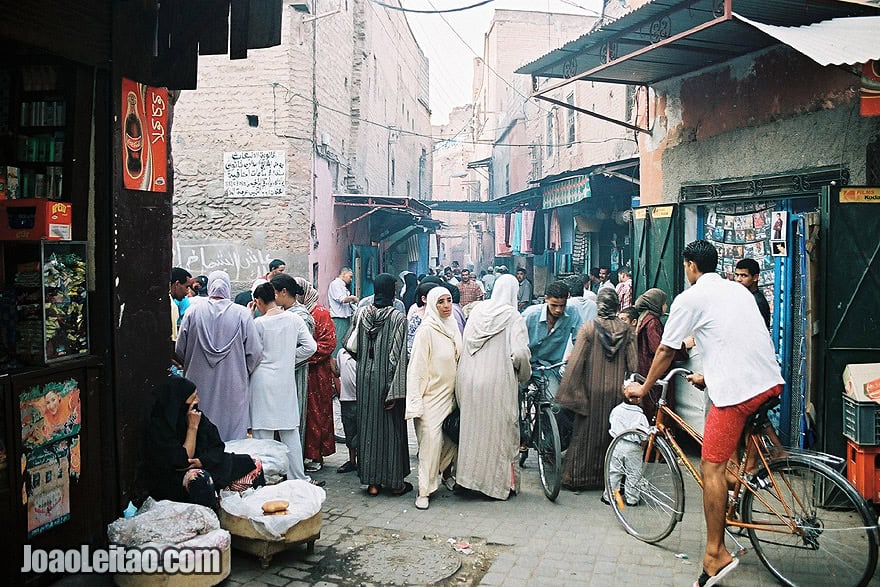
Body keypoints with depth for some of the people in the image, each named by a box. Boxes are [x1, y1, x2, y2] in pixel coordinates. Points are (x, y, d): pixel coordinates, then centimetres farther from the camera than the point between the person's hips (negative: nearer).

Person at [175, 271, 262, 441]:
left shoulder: (193, 312, -5)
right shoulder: (242, 314, -9)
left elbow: (180, 350, 2)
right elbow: (255, 352, -6)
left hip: (200, 384, 2)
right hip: (232, 387, -1)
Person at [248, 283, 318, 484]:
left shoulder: (258, 323, -11)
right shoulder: (294, 319, -1)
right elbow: (311, 346, -1)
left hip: (263, 382, -3)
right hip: (286, 381, 4)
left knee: (263, 433, 4)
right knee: (290, 432, 11)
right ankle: (298, 478, 16)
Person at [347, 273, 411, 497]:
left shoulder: (361, 313, -2)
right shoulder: (398, 317, -13)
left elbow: (352, 347, 3)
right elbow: (398, 355, -15)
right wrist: (396, 390, -12)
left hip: (366, 377, 4)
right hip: (387, 379, -3)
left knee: (368, 426, 12)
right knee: (391, 427, 8)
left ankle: (372, 481, 18)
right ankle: (395, 481, 16)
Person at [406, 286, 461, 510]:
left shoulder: (453, 327, 8)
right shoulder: (427, 330, -14)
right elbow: (417, 367, -15)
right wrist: (416, 402, -18)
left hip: (449, 395, 7)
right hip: (431, 396, -7)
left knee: (451, 439, 8)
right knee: (430, 441, -7)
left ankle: (445, 475, 31)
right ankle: (424, 491, 4)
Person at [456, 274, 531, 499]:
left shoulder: (478, 310, 5)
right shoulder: (513, 316, -10)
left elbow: (465, 342, 10)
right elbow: (520, 353, -18)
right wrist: (524, 375, 0)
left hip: (469, 378, 5)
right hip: (498, 381, -5)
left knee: (472, 427, 17)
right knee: (499, 429, 8)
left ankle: (469, 474, 27)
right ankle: (498, 480, 18)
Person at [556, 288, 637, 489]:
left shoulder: (588, 328, -10)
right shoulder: (627, 331, -3)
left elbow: (576, 363, -12)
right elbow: (633, 365, -2)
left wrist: (568, 391, -5)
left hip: (592, 391, -2)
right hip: (617, 392, 2)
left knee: (585, 434, 8)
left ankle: (577, 478, 15)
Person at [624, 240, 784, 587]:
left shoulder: (690, 298, -1)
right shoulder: (739, 290, 21)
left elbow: (666, 351, 4)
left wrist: (643, 388, 17)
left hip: (736, 390, -8)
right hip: (771, 382, 8)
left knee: (712, 467, -2)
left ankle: (716, 554, 2)